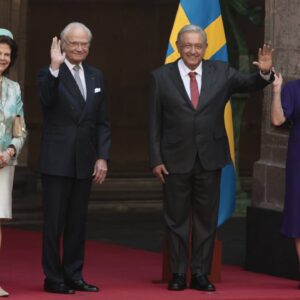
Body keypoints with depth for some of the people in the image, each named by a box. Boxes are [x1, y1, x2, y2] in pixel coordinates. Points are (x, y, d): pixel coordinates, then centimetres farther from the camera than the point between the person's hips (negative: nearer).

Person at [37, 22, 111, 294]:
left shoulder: (96, 77, 11)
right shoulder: (49, 75, -6)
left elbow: (103, 122, 12)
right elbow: (46, 99, -28)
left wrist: (103, 157, 4)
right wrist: (55, 67, -38)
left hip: (85, 162, 5)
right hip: (57, 161, -5)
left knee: (78, 223, 9)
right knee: (54, 223, 0)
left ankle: (73, 276, 15)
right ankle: (53, 278, 5)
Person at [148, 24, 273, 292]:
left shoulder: (221, 73, 3)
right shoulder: (161, 77, -2)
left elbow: (250, 84, -7)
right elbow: (155, 123, -1)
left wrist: (264, 72, -30)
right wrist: (156, 159, -5)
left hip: (210, 159, 2)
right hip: (176, 161, -2)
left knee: (207, 219, 6)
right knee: (177, 219, 5)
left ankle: (201, 274, 13)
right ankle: (178, 274, 12)